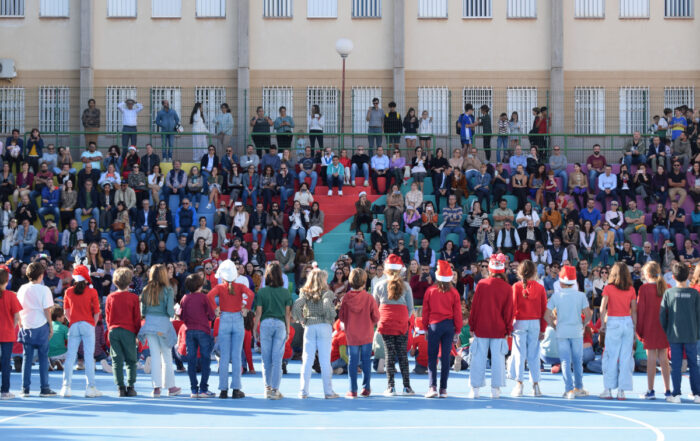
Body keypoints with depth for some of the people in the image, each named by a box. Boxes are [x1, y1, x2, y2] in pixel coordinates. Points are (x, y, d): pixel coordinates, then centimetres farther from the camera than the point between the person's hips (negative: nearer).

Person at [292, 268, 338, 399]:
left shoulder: (305, 293, 5)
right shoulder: (326, 293, -3)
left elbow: (296, 307, -9)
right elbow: (327, 306, -22)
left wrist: (302, 320, 2)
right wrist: (331, 317, -5)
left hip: (309, 327, 2)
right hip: (324, 326, -2)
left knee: (307, 360, 6)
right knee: (325, 360, 1)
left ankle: (303, 391, 4)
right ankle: (328, 391, 3)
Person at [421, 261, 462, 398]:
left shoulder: (430, 291, -3)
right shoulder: (454, 293, -2)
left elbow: (425, 310, 2)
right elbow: (457, 312, 1)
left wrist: (425, 327, 12)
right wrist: (458, 329, 11)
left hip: (434, 324, -1)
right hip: (449, 325, 1)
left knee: (432, 357, 3)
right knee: (445, 357, 5)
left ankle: (432, 387, -10)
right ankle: (443, 389, 6)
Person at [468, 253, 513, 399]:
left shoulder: (481, 284, -4)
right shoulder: (507, 288, -4)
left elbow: (474, 306, 0)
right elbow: (509, 310, 0)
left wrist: (472, 326, 8)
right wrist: (508, 329, 9)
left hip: (481, 327, 0)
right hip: (499, 329, 0)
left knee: (479, 358, 4)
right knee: (498, 358, 5)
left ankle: (475, 389, 5)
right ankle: (495, 389, 5)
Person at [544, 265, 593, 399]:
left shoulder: (556, 296, -2)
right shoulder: (580, 295, -2)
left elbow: (547, 315, -4)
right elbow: (588, 315, -7)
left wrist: (554, 326, 10)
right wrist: (583, 324, 11)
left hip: (561, 332, 0)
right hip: (577, 331, 0)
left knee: (565, 361, 1)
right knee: (577, 361, 13)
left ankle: (569, 389, -6)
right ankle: (578, 388, 22)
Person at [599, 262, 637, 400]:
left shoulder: (608, 288, -3)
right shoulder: (631, 290, 4)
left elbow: (603, 308, -10)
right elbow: (634, 311, 4)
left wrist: (603, 324, 0)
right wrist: (634, 329, 10)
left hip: (613, 323, -2)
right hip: (628, 323, 2)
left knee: (611, 357, 4)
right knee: (625, 357, 5)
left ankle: (608, 390, 4)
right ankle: (621, 390, 5)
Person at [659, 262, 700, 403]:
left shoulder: (668, 293, -3)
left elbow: (662, 314, 0)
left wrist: (666, 331, 12)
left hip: (674, 335, 0)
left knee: (676, 365, 3)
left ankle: (676, 394, 2)